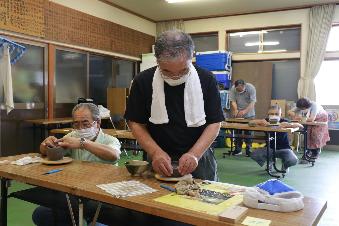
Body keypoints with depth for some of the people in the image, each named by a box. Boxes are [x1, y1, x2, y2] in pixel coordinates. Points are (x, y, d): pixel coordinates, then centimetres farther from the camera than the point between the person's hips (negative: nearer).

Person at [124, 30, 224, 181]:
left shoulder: (206, 80, -11)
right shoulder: (143, 82, -11)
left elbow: (214, 123, -7)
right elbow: (136, 123, -4)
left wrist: (195, 154, -21)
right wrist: (156, 152, -18)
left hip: (199, 159, 0)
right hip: (159, 162, 0)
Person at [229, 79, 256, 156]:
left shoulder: (251, 88, -18)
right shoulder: (233, 89, -12)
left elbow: (252, 102, -23)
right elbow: (233, 101, -11)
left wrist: (245, 111, -37)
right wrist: (236, 110, -30)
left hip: (249, 115, -2)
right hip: (237, 115, 2)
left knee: (248, 132, 0)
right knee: (237, 132, 5)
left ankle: (248, 150, 10)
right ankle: (238, 149, 15)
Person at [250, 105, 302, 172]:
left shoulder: (283, 121, -13)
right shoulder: (266, 121, -8)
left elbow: (300, 126, -21)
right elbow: (250, 122, -11)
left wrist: (288, 124, -40)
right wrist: (260, 122, -31)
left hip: (284, 148, -2)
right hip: (270, 148, 2)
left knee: (293, 161, -31)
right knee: (254, 155, -21)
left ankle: (284, 165, 11)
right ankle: (270, 160, 13)